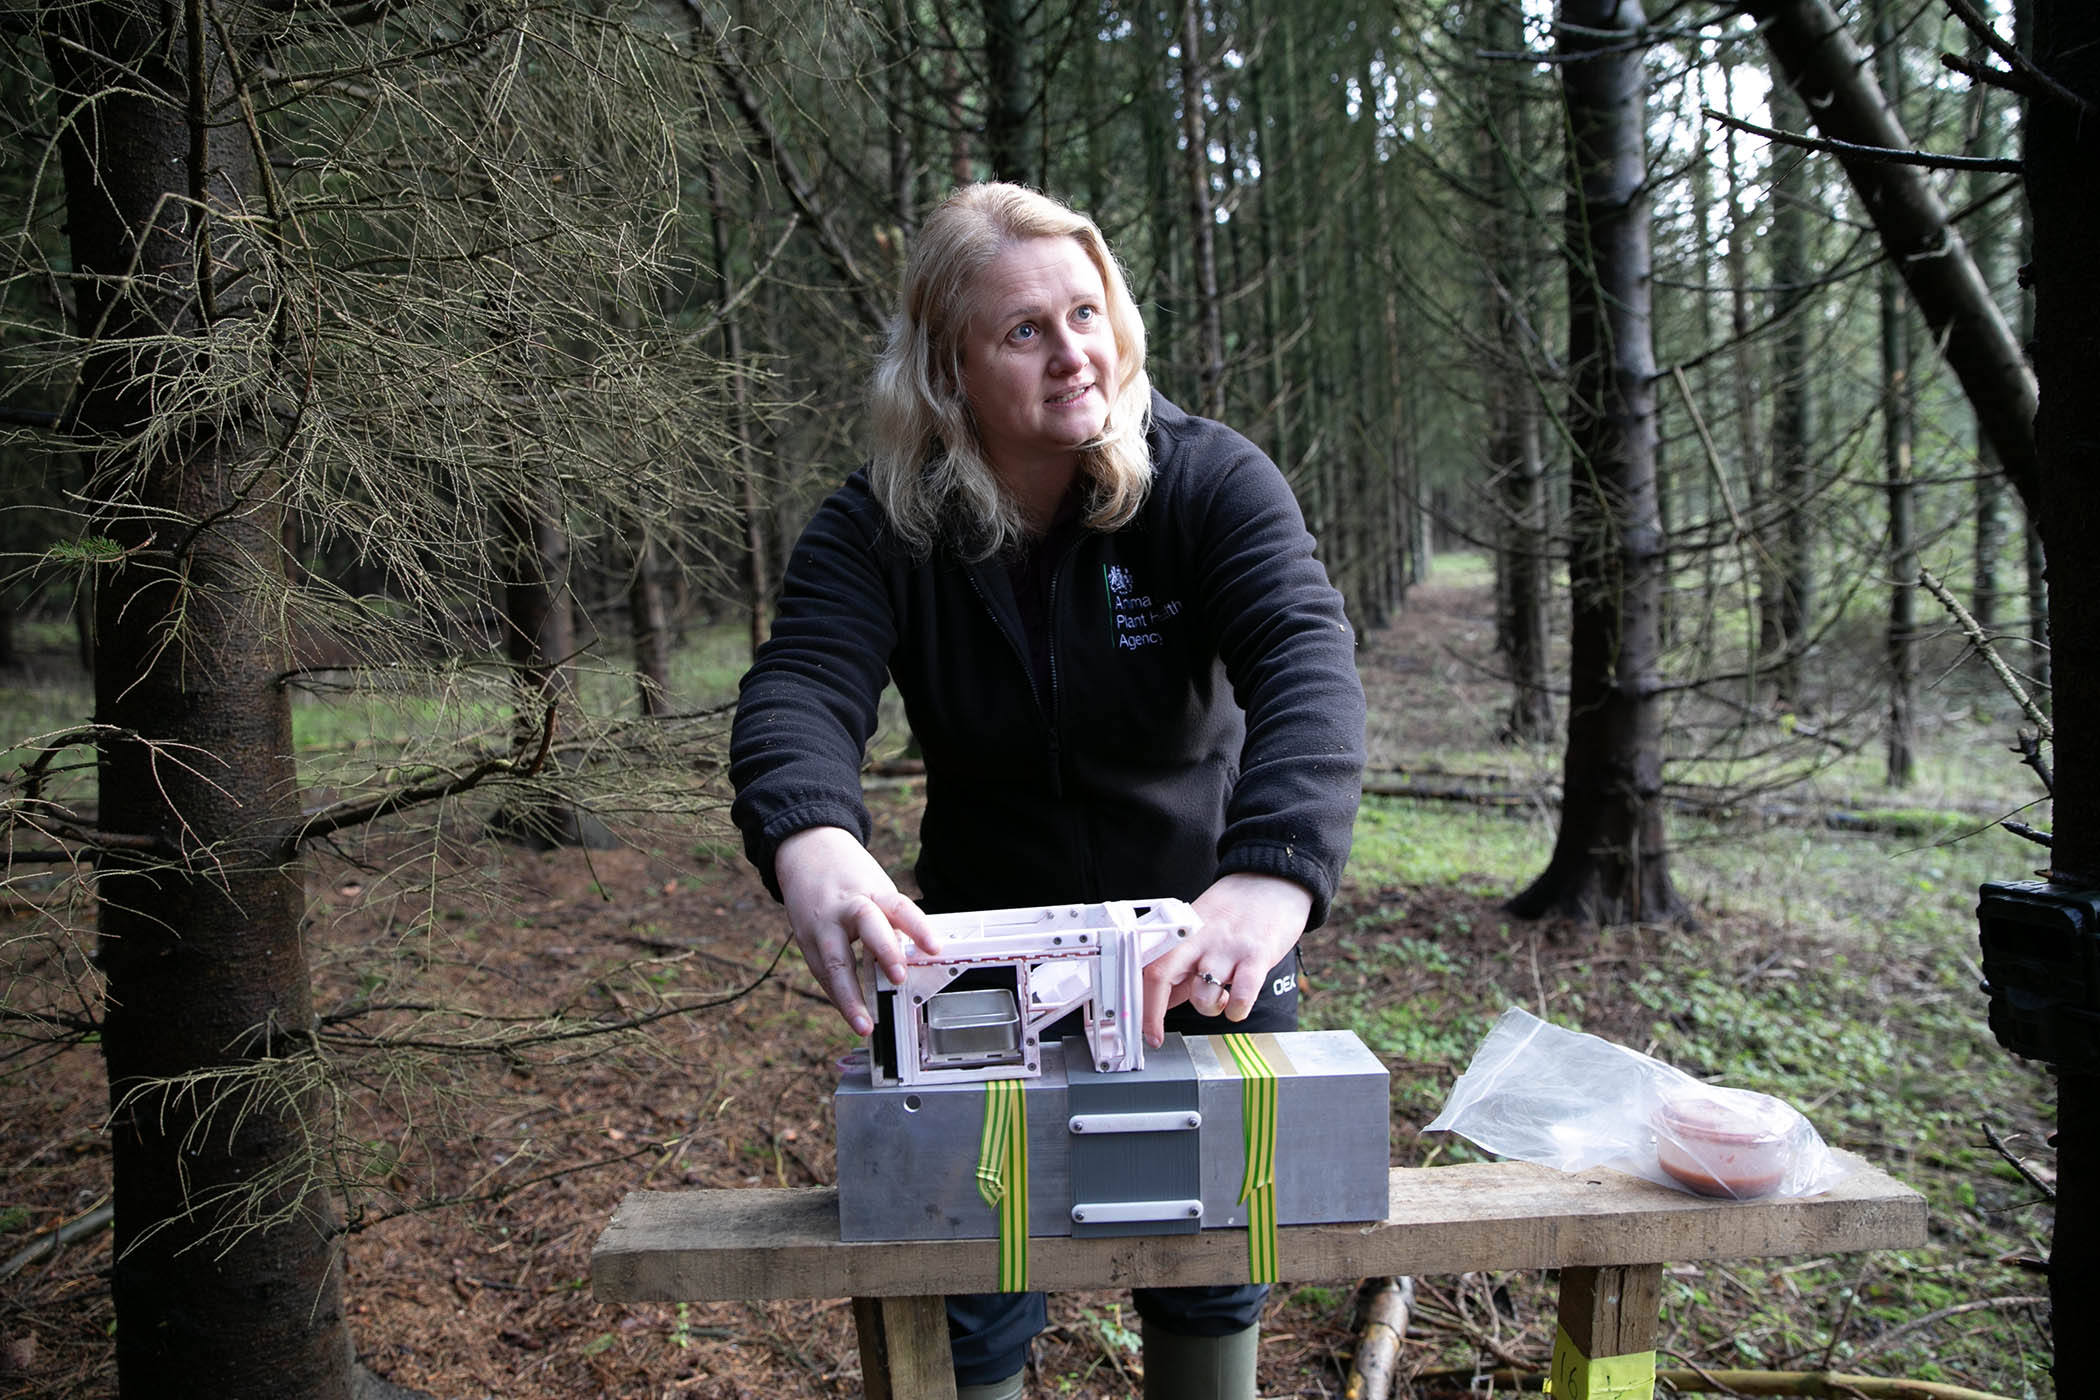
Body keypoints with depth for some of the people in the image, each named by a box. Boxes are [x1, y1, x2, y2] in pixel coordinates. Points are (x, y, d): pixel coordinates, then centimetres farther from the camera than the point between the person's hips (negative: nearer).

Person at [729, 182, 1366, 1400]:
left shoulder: (1212, 480, -16)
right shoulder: (878, 529, -12)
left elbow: (1309, 664, -31)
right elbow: (801, 695, -27)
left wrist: (1274, 873, -51)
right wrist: (811, 843, -50)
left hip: (1201, 957, 0)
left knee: (1214, 1275, 16)